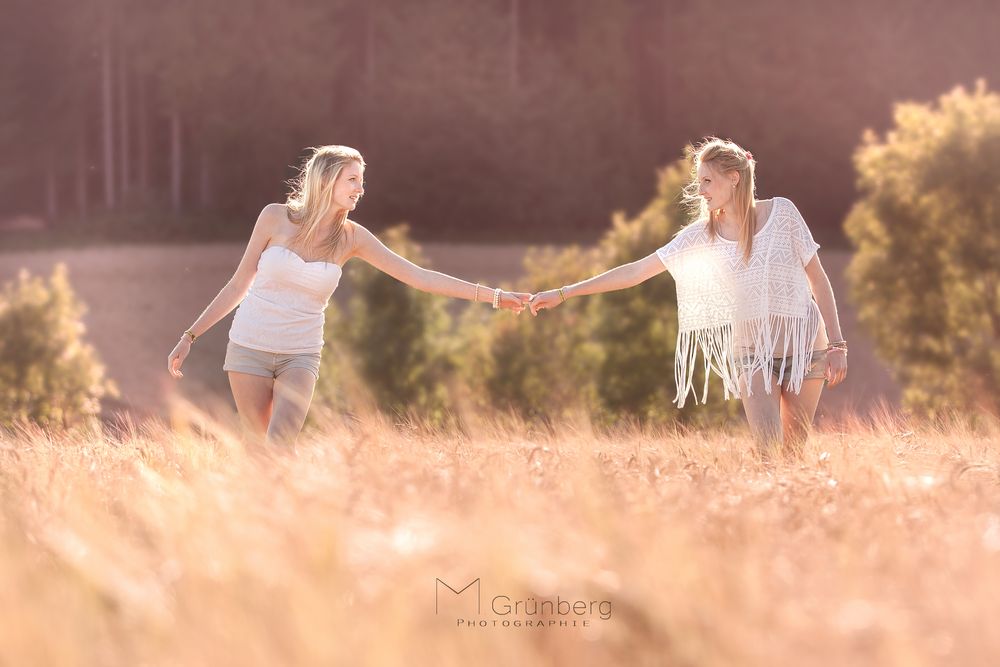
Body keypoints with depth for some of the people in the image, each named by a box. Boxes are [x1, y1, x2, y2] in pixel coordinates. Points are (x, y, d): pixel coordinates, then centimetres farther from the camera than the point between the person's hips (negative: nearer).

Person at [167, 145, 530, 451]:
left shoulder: (351, 237, -2)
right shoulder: (276, 217, -6)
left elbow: (418, 276, -3)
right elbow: (239, 285, 2)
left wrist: (492, 295, -9)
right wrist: (190, 337, 0)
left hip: (300, 356, 1)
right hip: (249, 349, -1)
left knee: (280, 446, -19)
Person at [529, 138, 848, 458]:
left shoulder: (781, 212, -5)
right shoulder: (702, 235, 0)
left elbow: (818, 280, 0)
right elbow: (637, 270, 0)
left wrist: (836, 345, -5)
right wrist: (564, 293, -3)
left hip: (803, 347, -1)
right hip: (752, 354, 1)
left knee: (794, 451, -2)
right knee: (768, 450, -14)